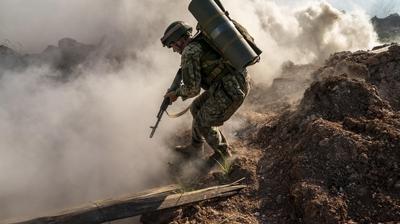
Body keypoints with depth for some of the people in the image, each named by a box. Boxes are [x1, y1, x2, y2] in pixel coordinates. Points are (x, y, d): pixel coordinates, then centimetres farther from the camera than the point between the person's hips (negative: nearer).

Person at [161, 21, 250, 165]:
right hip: (238, 81, 10)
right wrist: (174, 91, 21)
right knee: (197, 108, 20)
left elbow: (192, 89, -13)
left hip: (231, 90, -10)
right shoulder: (202, 42, 18)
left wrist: (177, 92, 7)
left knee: (204, 122, 6)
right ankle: (195, 148, 34)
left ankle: (223, 153, 27)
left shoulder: (190, 52, -12)